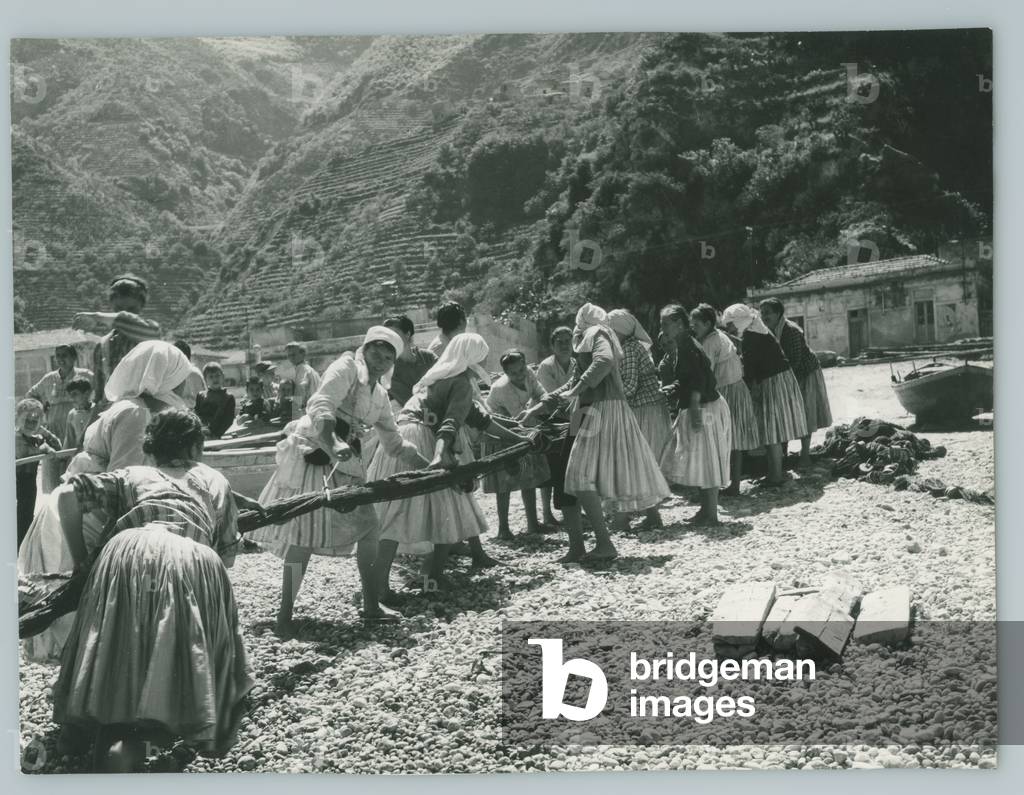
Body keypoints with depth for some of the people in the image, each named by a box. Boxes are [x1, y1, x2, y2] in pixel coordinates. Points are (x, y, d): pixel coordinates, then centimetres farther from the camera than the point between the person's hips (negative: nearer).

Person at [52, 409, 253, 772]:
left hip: (126, 557, 0)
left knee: (119, 678, 0)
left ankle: (117, 743, -20)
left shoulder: (131, 476, 31)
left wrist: (79, 559, 26)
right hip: (195, 564, 0)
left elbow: (67, 495, 19)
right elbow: (228, 552, 30)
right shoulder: (215, 481, 33)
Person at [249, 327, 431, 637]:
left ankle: (371, 607, 17)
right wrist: (333, 446, -42)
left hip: (344, 465, 8)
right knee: (303, 537, -10)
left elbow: (394, 443, 25)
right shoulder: (347, 368, -8)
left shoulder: (380, 395, 16)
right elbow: (319, 408, -25)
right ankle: (284, 616, -1)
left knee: (368, 528, 6)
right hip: (310, 458, -8)